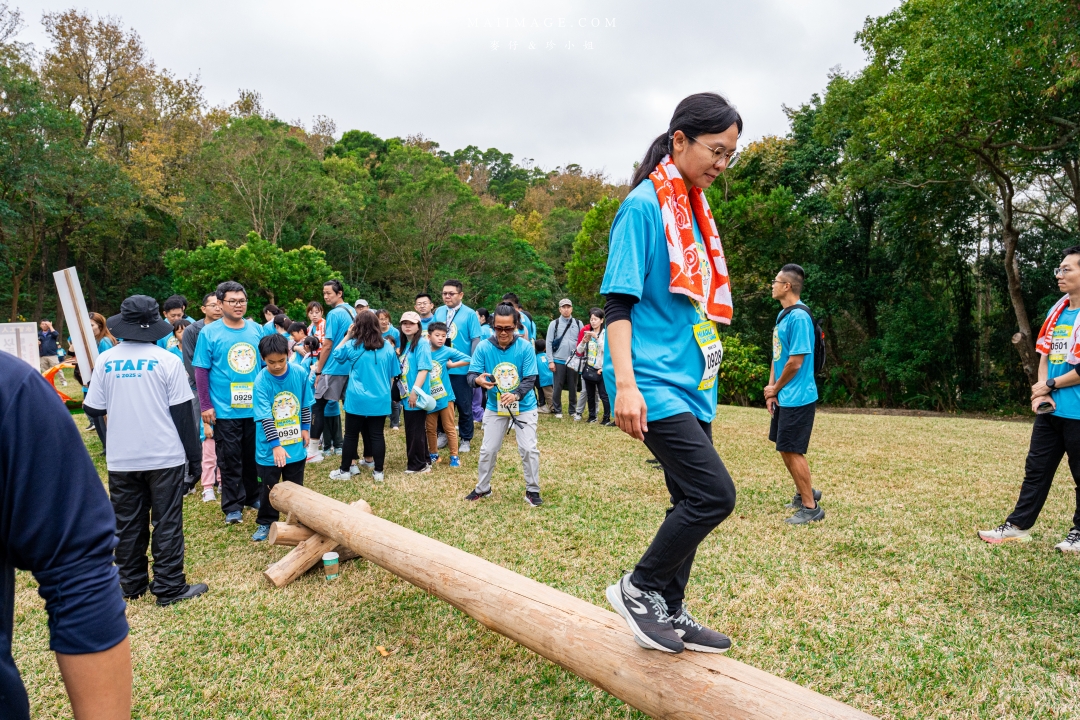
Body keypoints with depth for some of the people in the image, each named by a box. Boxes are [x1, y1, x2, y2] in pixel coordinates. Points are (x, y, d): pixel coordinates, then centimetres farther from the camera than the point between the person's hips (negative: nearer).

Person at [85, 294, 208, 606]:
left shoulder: (106, 361, -1)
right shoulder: (167, 360, -10)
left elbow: (93, 409, 4)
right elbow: (181, 412, -9)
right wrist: (193, 453, -2)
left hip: (121, 459, 3)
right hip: (164, 456, -3)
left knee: (128, 523, 15)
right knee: (166, 522, 4)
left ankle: (132, 584, 26)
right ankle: (169, 588, 8)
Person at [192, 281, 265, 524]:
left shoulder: (257, 330, 4)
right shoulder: (209, 333, -5)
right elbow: (201, 371, -4)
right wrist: (205, 406, -8)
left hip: (256, 407, 3)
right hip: (225, 410, -3)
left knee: (254, 455, 15)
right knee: (230, 459, 6)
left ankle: (253, 496, 31)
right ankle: (233, 506, 17)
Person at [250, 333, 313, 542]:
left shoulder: (299, 373, -10)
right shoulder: (261, 381, -18)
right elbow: (265, 417, -20)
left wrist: (305, 428, 6)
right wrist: (276, 445, -25)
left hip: (295, 443, 2)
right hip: (269, 447, -2)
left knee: (295, 486, 16)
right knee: (269, 487, 11)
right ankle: (265, 522, 29)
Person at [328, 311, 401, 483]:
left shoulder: (352, 345, -5)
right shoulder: (388, 346, 0)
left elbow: (337, 353, 18)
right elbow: (393, 374, 9)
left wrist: (347, 335, 17)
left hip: (357, 399, -2)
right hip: (380, 400, 2)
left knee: (351, 435, 8)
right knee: (377, 435, 6)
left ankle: (345, 470, 17)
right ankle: (378, 471, 11)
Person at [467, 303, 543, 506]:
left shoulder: (526, 347, -17)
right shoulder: (484, 347, -14)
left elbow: (530, 379, -18)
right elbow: (471, 375, -14)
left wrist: (516, 395, -38)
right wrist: (479, 380, -39)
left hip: (524, 407, -1)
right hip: (495, 408, 2)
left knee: (529, 449, -4)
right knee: (488, 450, 9)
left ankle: (532, 491, 15)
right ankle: (482, 488, 31)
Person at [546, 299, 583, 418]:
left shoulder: (578, 323, 6)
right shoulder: (554, 324, 3)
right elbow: (549, 343, 0)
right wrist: (550, 361, -6)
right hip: (558, 361, -1)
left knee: (573, 387, 8)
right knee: (557, 387, 3)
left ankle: (573, 410, 19)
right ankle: (557, 410, 14)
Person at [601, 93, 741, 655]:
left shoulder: (695, 210, 16)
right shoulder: (643, 205, -8)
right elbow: (618, 302, -14)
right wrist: (624, 383, -22)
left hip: (690, 381, 9)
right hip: (653, 382, -9)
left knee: (692, 501, 11)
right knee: (714, 494, -14)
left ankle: (668, 613, 27)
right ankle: (639, 587, 7)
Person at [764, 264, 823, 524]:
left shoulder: (799, 317, -19)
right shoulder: (783, 315, 11)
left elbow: (796, 361, -20)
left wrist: (776, 389, -7)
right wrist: (771, 389, 4)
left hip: (797, 397, -9)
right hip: (784, 396, 9)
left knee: (792, 451, -3)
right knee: (785, 448, 18)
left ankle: (811, 507, 8)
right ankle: (804, 492, 34)